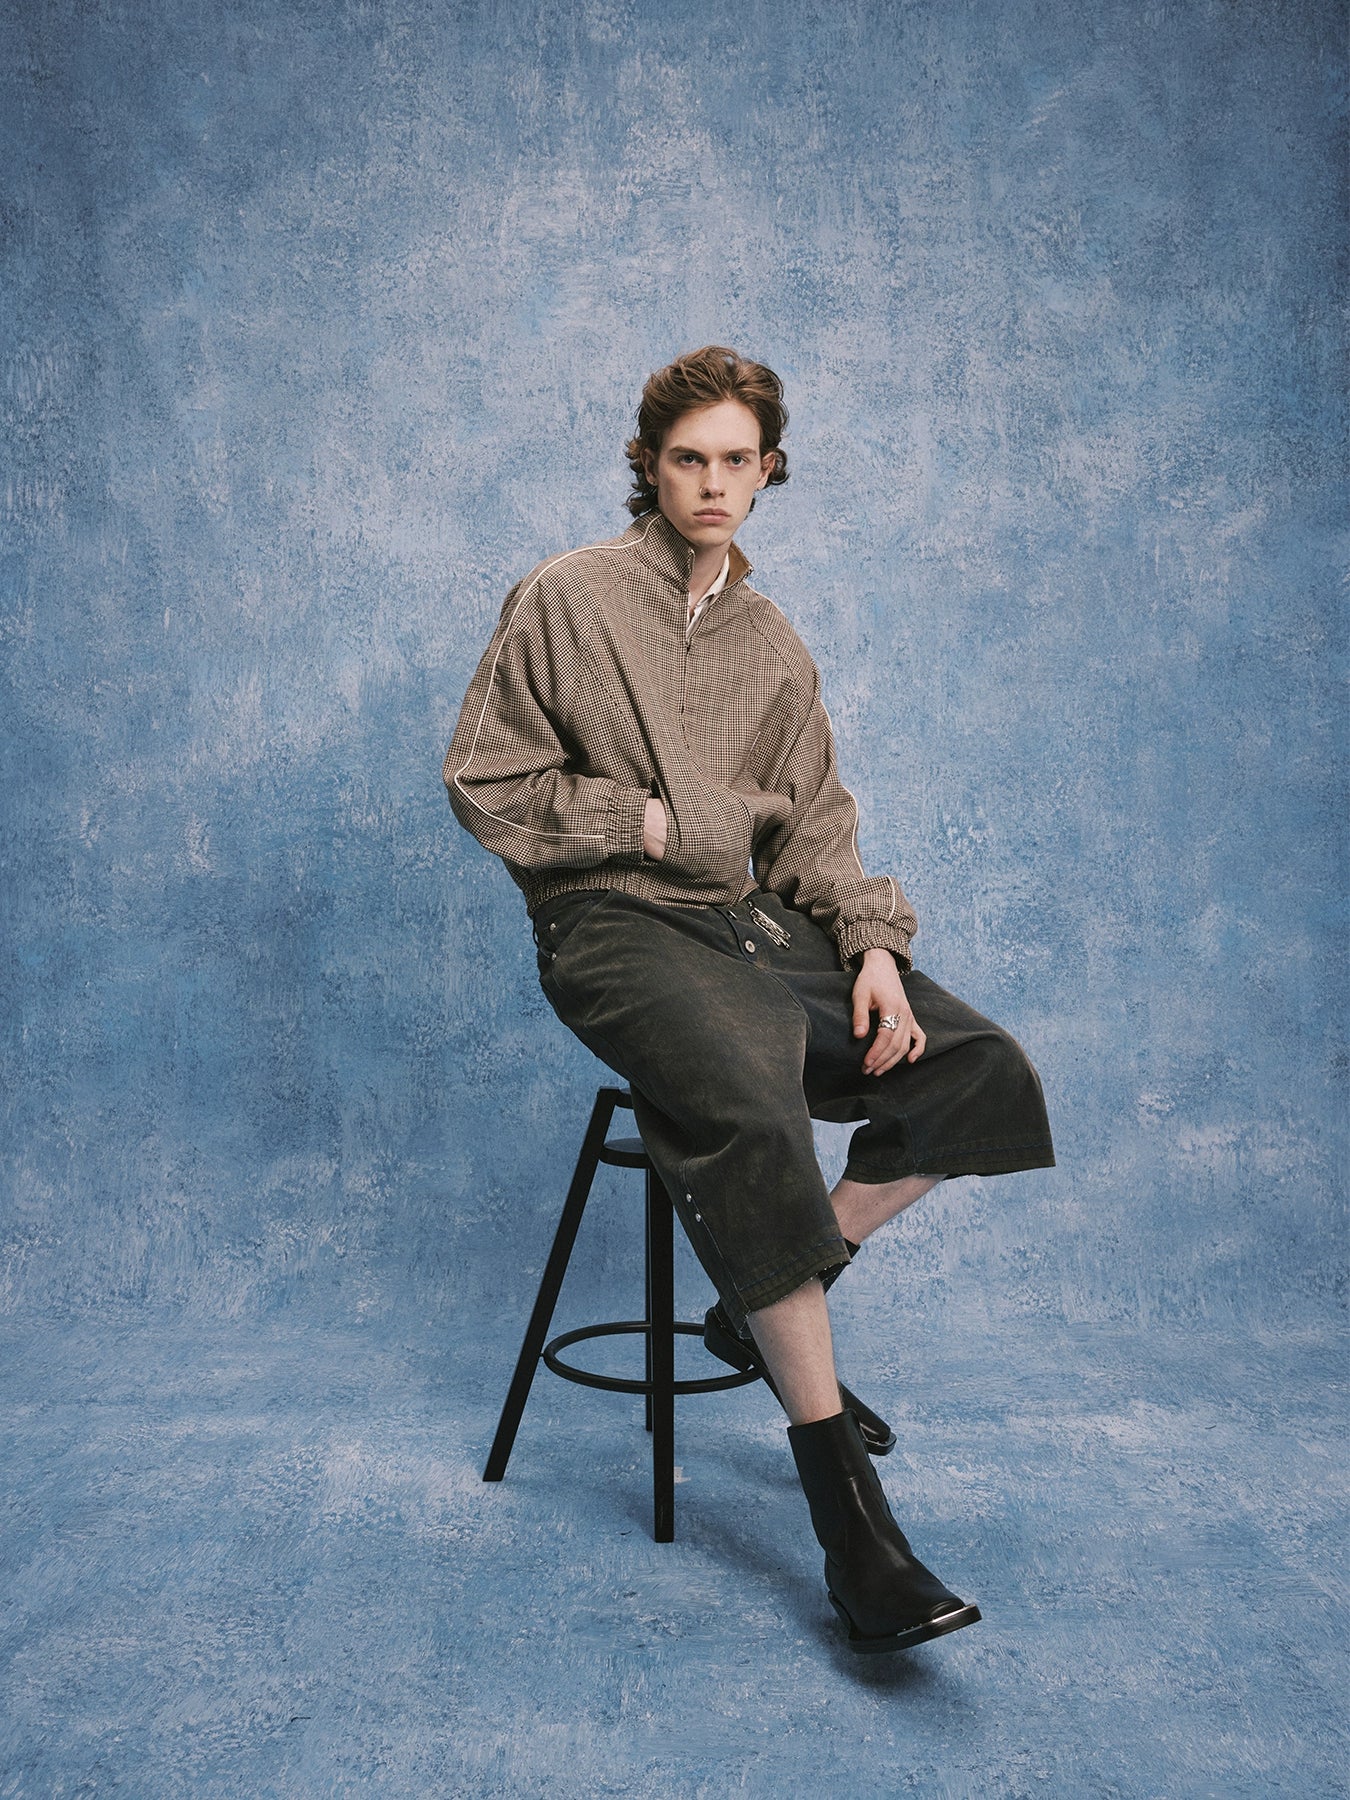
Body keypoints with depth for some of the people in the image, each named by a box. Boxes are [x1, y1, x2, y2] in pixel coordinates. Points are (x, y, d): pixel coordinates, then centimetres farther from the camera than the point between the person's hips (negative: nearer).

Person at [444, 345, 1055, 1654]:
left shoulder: (773, 647, 17)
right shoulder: (565, 599, 1)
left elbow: (816, 825, 12)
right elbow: (483, 787, -2)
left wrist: (873, 947, -5)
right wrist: (650, 821, -9)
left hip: (752, 920, 6)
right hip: (611, 923, -6)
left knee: (977, 1070, -10)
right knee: (749, 1112, -34)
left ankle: (769, 1312, 4)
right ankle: (850, 1517, -24)